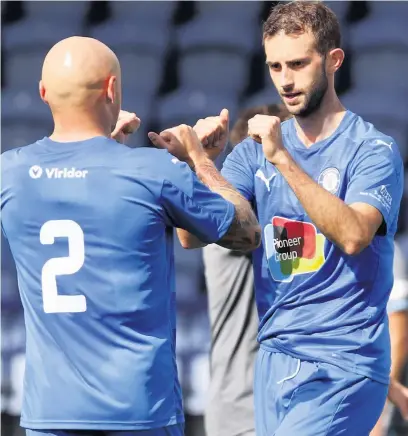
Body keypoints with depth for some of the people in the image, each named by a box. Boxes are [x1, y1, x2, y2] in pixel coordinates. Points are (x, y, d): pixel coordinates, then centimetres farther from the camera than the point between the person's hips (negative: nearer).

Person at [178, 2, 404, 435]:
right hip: (274, 361, 6)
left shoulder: (373, 150, -5)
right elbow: (192, 236, 1)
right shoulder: (256, 150, 10)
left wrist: (283, 158, -26)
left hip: (342, 368, -5)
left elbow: (353, 235, -22)